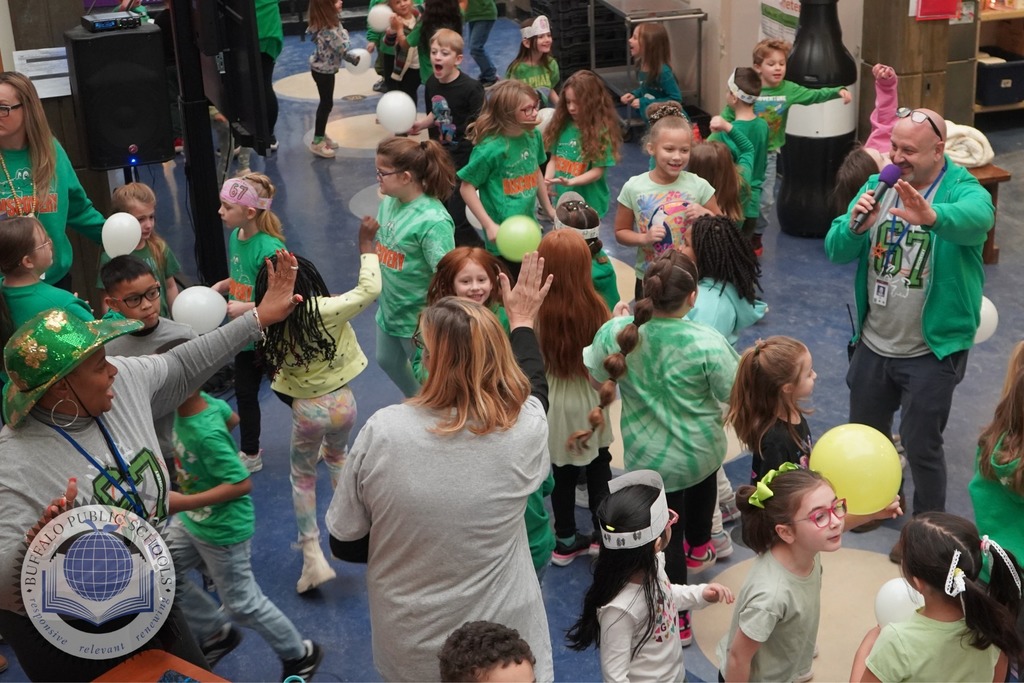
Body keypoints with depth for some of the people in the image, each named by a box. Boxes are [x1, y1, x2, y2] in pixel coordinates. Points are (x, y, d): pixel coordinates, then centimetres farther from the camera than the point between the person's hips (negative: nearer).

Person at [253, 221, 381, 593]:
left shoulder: (272, 328, -17)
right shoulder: (327, 311, -23)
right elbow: (370, 288, -16)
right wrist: (367, 245, -6)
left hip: (306, 410, -1)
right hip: (342, 402, 1)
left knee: (302, 476, 20)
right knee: (337, 455, 34)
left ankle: (313, 556, 11)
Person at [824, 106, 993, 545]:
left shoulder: (962, 191, -16)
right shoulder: (878, 185, -1)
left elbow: (976, 219, -42)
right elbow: (835, 251, -6)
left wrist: (930, 216, -63)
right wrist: (855, 226, -29)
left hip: (932, 351, -5)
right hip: (873, 344, 5)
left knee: (921, 445, 3)